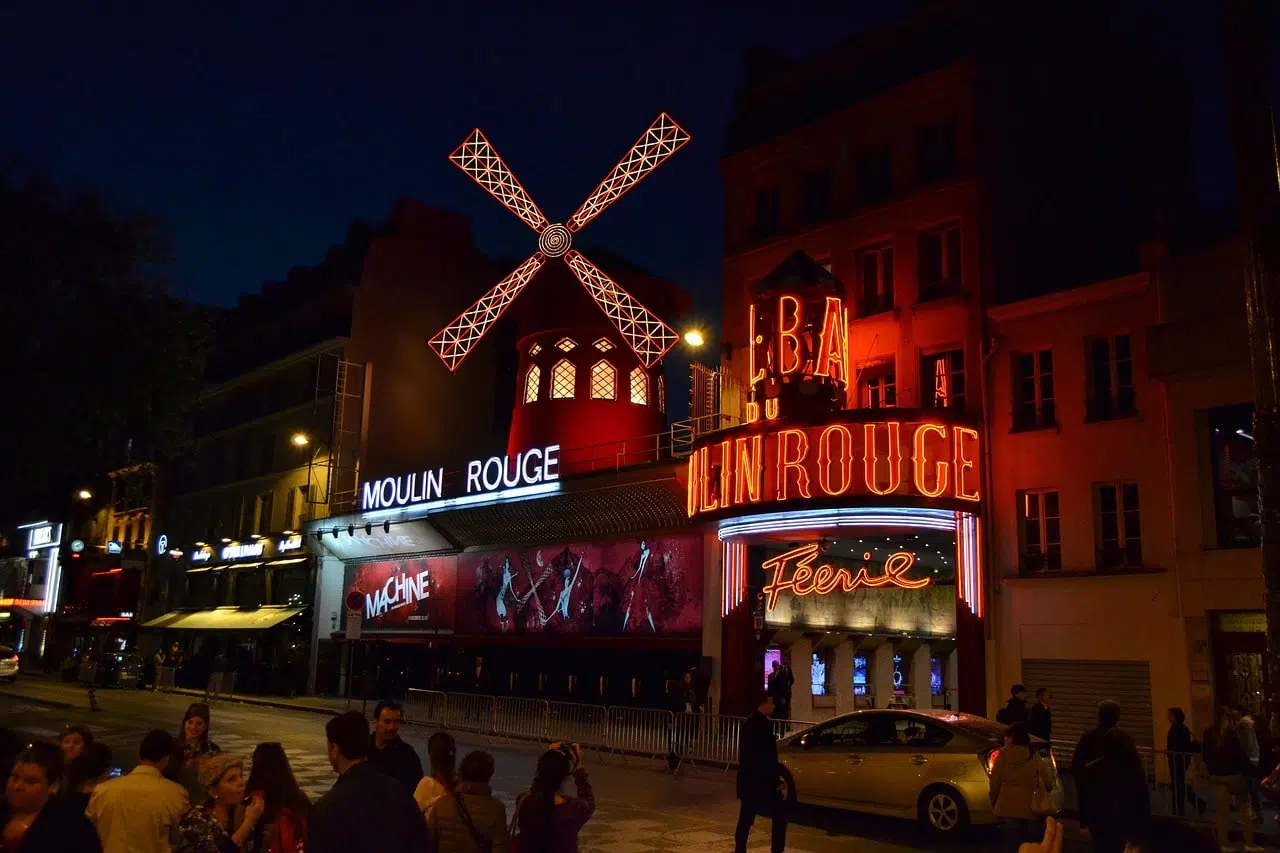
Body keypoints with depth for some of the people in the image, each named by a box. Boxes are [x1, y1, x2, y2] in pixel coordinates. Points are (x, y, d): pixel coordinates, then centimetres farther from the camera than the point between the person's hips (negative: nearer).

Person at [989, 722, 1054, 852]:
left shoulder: (1002, 757, -4)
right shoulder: (1035, 758, -2)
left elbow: (995, 783, -1)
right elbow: (1048, 783, 3)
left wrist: (993, 801, 16)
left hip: (1009, 808, -1)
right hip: (1032, 808, 1)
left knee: (1014, 845, 6)